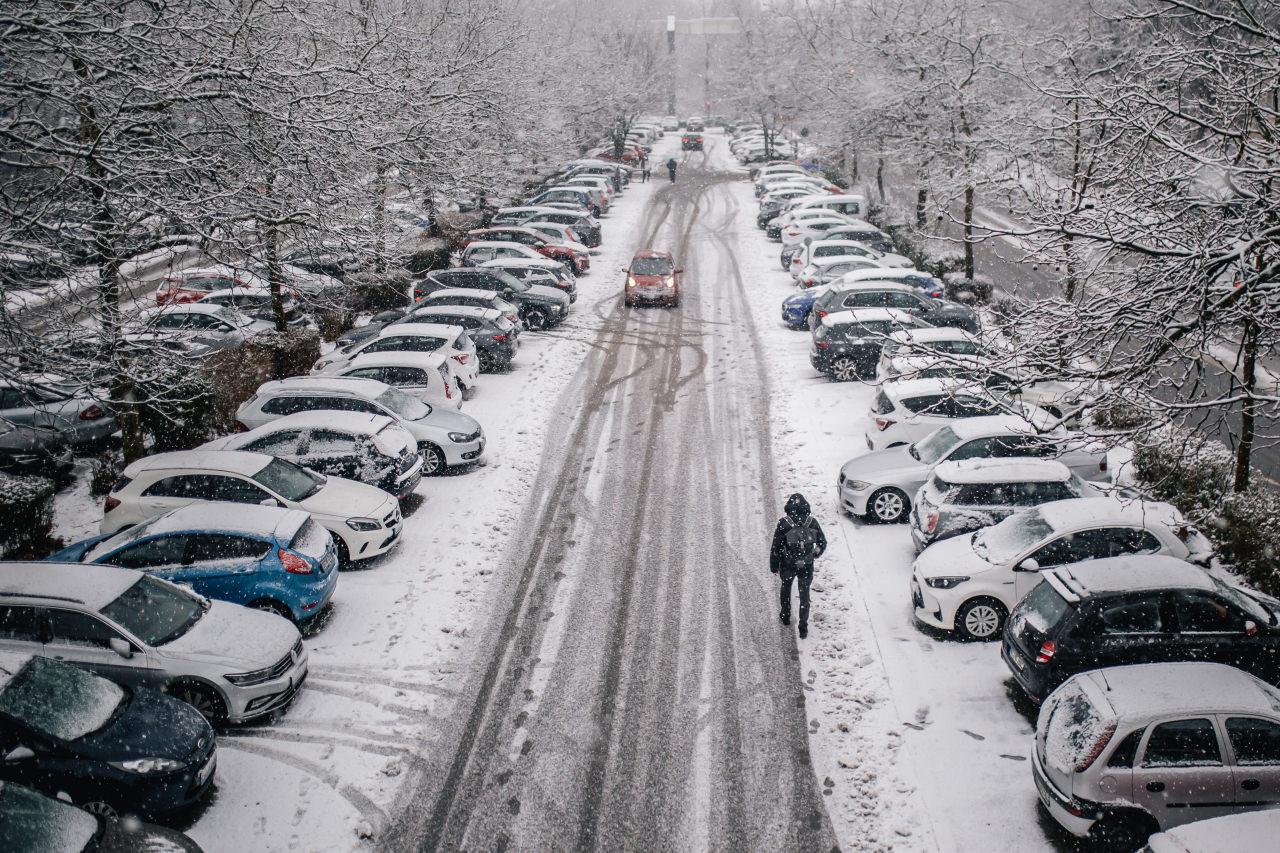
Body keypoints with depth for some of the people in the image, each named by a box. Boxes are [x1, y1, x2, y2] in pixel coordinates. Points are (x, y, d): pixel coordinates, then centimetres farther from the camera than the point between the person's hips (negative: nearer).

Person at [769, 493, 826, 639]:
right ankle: (803, 628, 17)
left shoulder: (783, 524, -17)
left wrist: (774, 567, 0)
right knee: (804, 595, 15)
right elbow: (822, 543, 1)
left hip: (788, 566, -1)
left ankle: (785, 616, 42)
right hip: (807, 566, 1)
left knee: (786, 589, 26)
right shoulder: (812, 522, -10)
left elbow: (776, 548, -12)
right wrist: (814, 555, 20)